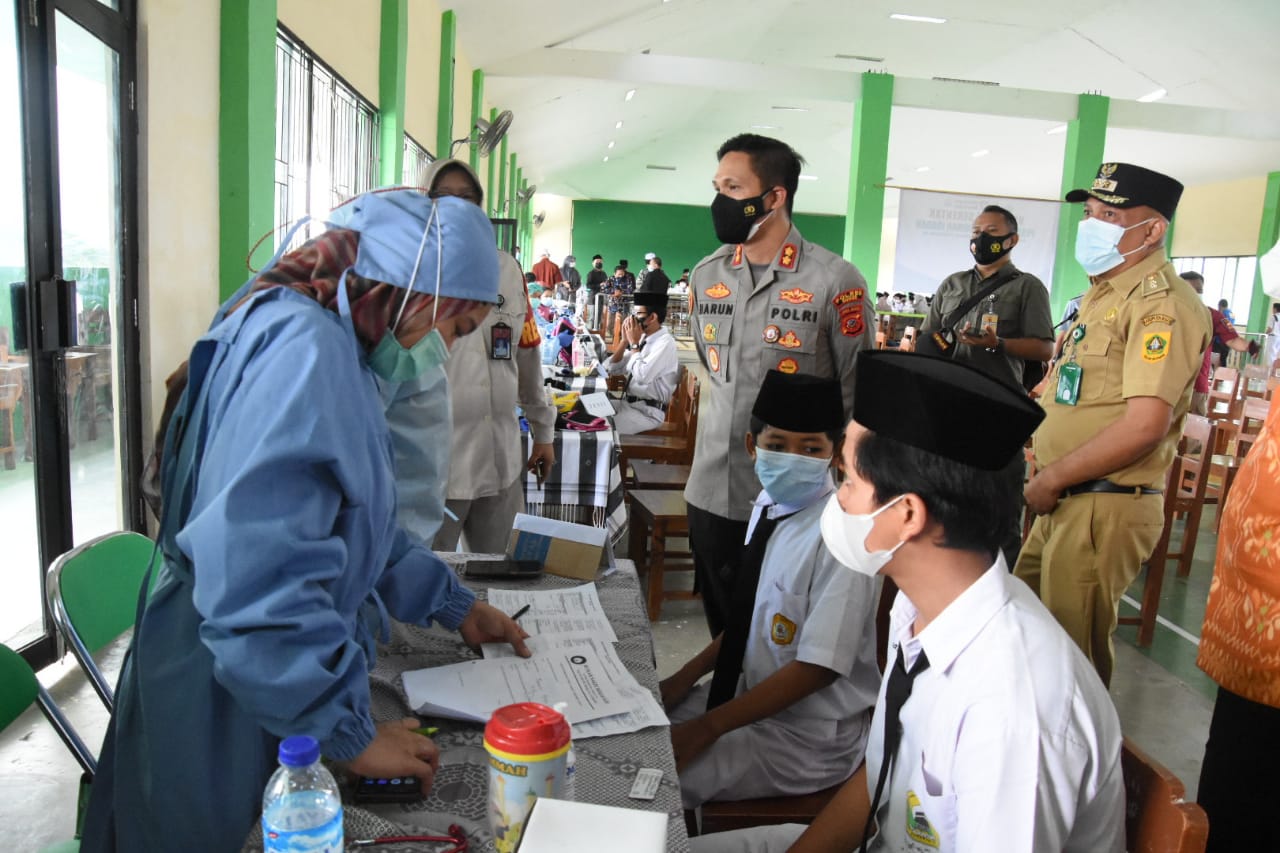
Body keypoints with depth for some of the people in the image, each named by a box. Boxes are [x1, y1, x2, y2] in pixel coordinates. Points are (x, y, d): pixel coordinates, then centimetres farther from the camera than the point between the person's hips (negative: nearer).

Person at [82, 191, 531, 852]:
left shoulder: (330, 348, 7)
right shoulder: (304, 347, -25)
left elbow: (351, 524, 16)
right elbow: (257, 579, -33)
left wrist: (453, 606, 16)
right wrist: (351, 733, -23)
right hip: (227, 707, -9)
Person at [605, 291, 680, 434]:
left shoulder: (665, 343, -16)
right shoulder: (643, 338, 8)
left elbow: (642, 377, -27)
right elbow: (613, 370, 11)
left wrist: (634, 343, -16)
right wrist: (625, 340, -2)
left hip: (648, 412, -8)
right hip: (628, 402, 8)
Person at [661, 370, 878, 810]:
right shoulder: (770, 502, -2)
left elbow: (818, 667, -24)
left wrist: (706, 729, -21)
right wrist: (686, 677, 3)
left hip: (811, 736, -7)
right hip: (755, 691, 7)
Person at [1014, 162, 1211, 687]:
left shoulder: (1161, 303, -16)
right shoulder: (1103, 292, 16)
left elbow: (1145, 426, -24)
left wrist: (1052, 479, -16)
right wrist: (1048, 474, 13)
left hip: (1105, 506, -9)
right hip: (1064, 500, 10)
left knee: (1072, 647, 3)